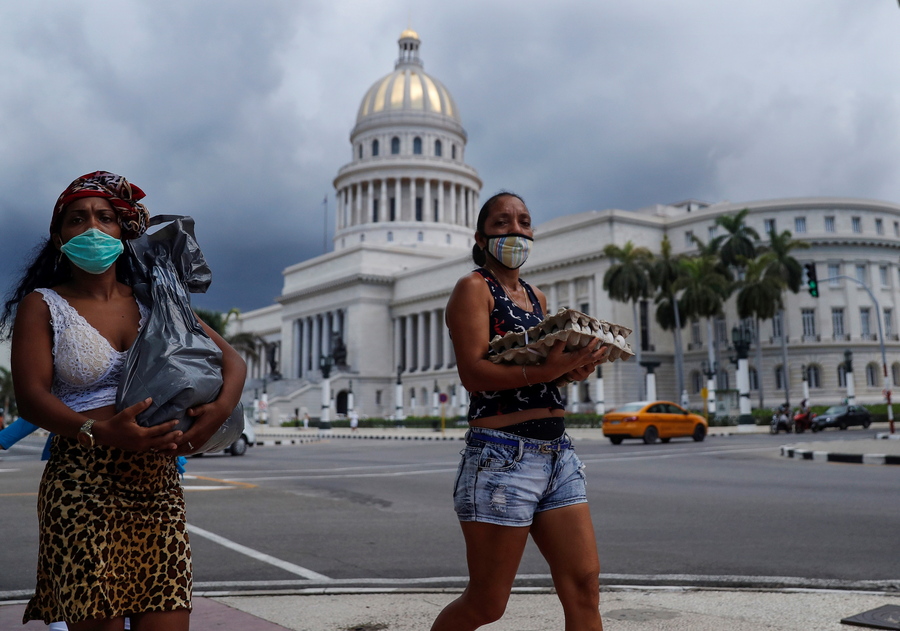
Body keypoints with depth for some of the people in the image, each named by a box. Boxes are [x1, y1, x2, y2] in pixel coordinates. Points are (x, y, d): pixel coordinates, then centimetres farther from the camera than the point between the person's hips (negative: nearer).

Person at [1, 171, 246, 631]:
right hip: (84, 488, -3)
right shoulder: (43, 305, 7)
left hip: (159, 489, 3)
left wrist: (221, 408, -11)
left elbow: (232, 360, 11)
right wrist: (101, 432, -24)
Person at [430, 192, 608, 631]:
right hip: (503, 457, -7)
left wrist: (573, 369, -4)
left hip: (557, 451, 7)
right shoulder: (474, 288, -3)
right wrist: (546, 369, -26)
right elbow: (474, 373, -15)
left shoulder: (536, 297, 18)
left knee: (584, 588, 3)